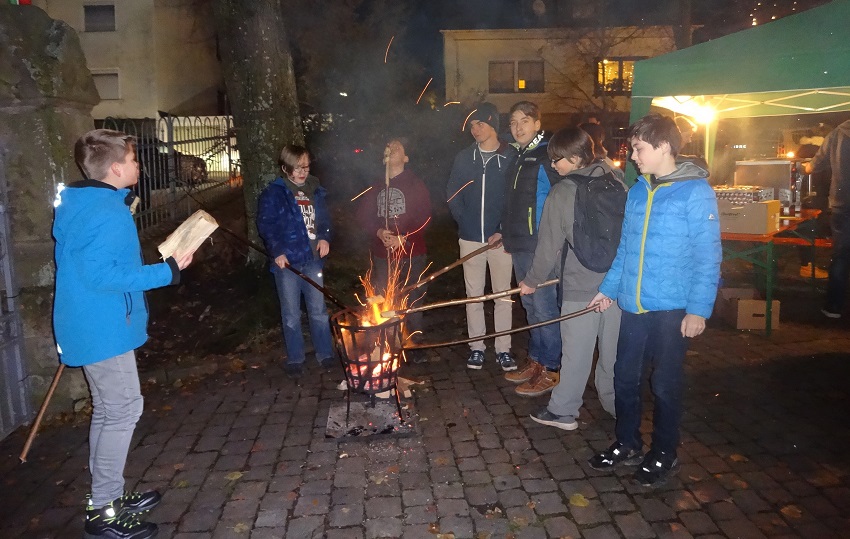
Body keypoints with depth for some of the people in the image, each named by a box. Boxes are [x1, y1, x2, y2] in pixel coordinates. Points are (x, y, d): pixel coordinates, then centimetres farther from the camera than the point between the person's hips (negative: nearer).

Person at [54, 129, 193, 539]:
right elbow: (100, 276, -26)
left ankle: (107, 496, 29)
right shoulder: (108, 213, -21)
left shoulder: (77, 204, 11)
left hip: (90, 326, 10)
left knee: (108, 411, 17)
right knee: (123, 410, -2)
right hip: (103, 329, -10)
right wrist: (167, 271, -23)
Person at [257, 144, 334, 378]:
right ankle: (295, 359, 20)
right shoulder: (273, 193, -6)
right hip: (287, 261, -3)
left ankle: (325, 354, 25)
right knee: (291, 314, 6)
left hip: (312, 260, 4)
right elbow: (265, 225, -10)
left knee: (319, 310, 11)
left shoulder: (316, 191, 9)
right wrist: (277, 251, -20)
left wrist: (324, 237, -3)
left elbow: (325, 219, 17)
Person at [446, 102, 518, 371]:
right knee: (473, 295, 9)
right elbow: (452, 193, 9)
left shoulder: (511, 157, -3)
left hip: (500, 238, -2)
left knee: (503, 295, 5)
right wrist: (464, 222, -2)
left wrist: (504, 231, -12)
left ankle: (503, 349, 15)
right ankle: (476, 347, 20)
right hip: (470, 238, 3)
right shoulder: (464, 157, 7)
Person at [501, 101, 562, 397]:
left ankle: (550, 369, 8)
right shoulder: (517, 158, 16)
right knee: (530, 305, 15)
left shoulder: (548, 157, -11)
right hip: (519, 244, 9)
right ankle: (536, 360, 27)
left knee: (544, 306, -3)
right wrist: (505, 231, 18)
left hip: (541, 245, -9)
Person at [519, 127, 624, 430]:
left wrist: (533, 281, 6)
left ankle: (563, 411, 17)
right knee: (612, 347, 17)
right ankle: (614, 402, 32)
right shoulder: (616, 182, 1)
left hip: (581, 284, -5)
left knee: (576, 351, 5)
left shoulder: (562, 192, -11)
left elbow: (549, 244, -7)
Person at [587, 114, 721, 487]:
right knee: (624, 377, 13)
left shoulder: (695, 192, -11)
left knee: (665, 384, 8)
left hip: (672, 309, -6)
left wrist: (698, 309, -15)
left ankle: (664, 454, 27)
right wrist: (609, 288, 13)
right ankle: (627, 444, 32)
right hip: (633, 305, 6)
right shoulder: (636, 191, 8)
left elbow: (708, 256, -12)